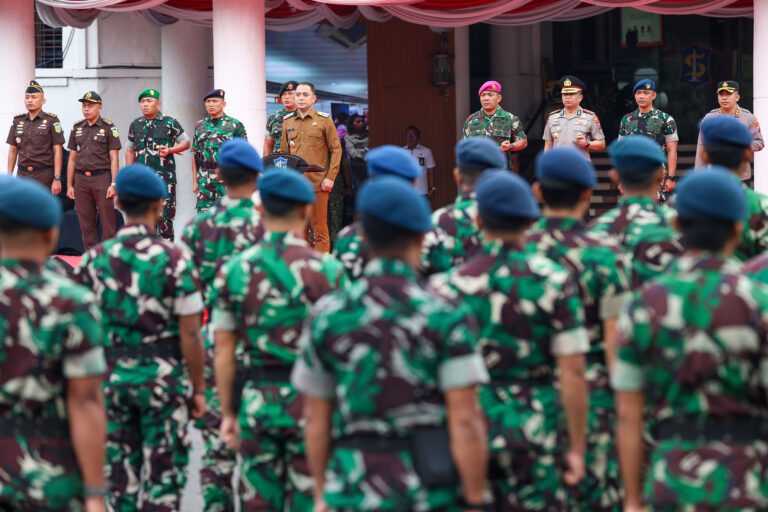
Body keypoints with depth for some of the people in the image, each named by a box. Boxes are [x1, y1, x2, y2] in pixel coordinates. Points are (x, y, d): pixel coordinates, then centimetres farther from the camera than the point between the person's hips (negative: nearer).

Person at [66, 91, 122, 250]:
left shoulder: (109, 128, 0)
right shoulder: (77, 128, 12)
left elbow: (114, 158, -4)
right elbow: (72, 159, 15)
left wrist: (113, 184, -11)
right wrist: (69, 185, 10)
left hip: (102, 178, -4)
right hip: (81, 180, 4)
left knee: (107, 221, -5)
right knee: (85, 223, 5)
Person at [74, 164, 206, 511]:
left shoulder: (94, 260, -1)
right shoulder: (174, 259, -10)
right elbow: (190, 333, -11)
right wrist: (198, 388, -1)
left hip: (110, 377, 3)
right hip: (163, 377, -3)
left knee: (121, 477, 11)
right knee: (162, 478, 3)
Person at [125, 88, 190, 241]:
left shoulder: (169, 123, 0)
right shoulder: (135, 125, 13)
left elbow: (186, 143, 6)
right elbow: (130, 150, 19)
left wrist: (170, 150, -12)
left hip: (164, 177, -4)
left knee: (164, 216, -6)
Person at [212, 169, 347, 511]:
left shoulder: (234, 270, 0)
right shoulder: (326, 270, -8)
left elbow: (224, 350, 2)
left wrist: (228, 413, 10)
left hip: (256, 402, 3)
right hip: (310, 402, -3)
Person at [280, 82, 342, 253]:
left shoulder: (324, 120, 0)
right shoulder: (287, 121, 11)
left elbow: (336, 149, -1)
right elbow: (283, 152, 16)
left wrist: (330, 177, -9)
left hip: (318, 183, -4)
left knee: (319, 227, -2)